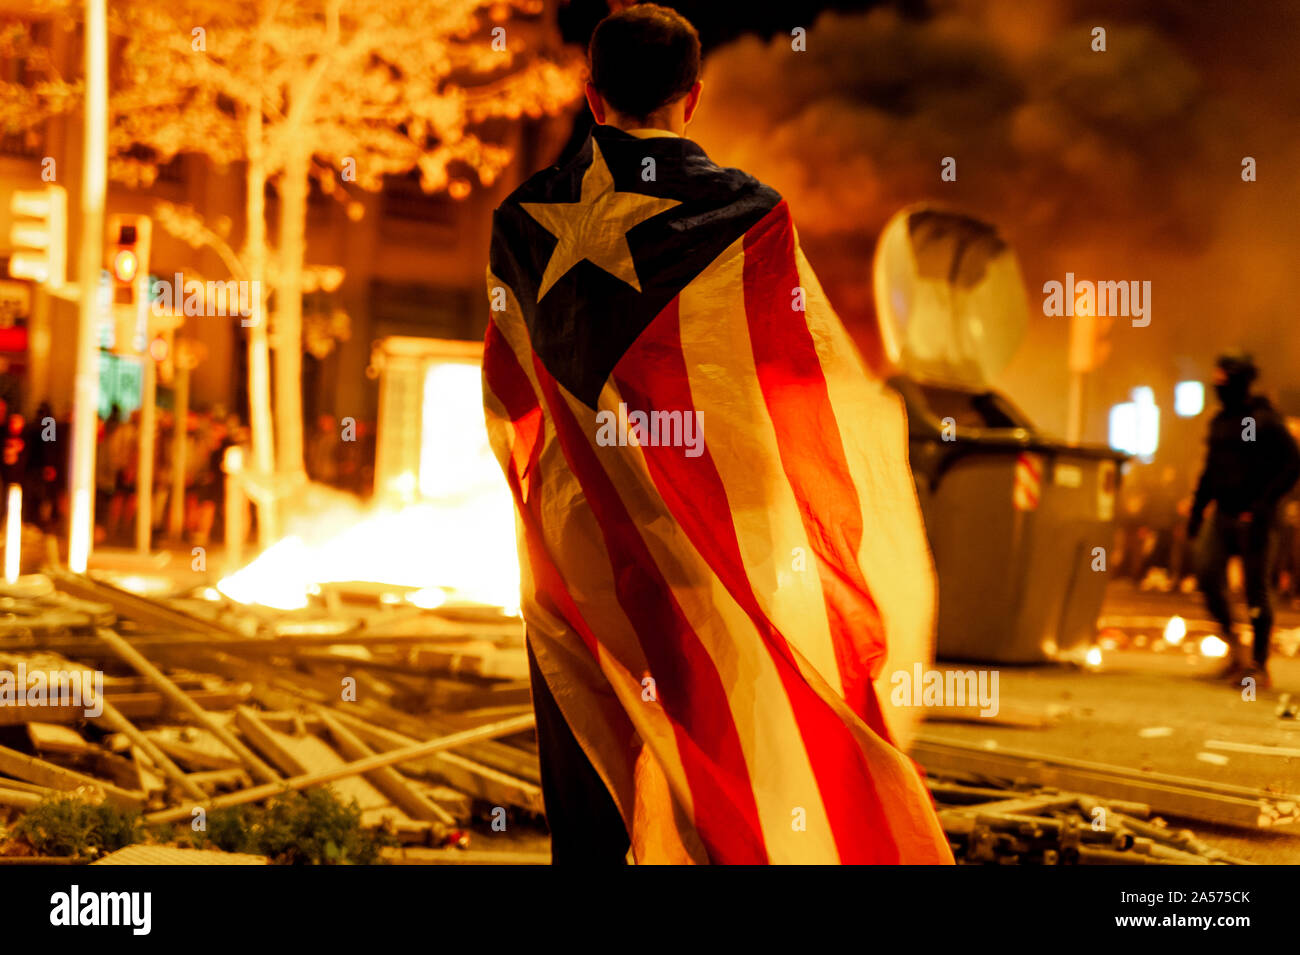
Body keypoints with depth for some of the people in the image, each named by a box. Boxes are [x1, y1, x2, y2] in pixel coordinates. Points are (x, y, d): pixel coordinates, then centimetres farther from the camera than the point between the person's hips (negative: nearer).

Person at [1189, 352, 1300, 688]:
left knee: (1256, 591, -2)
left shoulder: (1265, 421, -8)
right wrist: (1196, 509, 14)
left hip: (1253, 519, -6)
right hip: (1223, 515, 6)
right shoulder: (1219, 422, 13)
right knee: (1206, 573, -11)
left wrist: (1264, 504, -18)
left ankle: (1260, 664, 7)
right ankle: (1232, 642, 7)